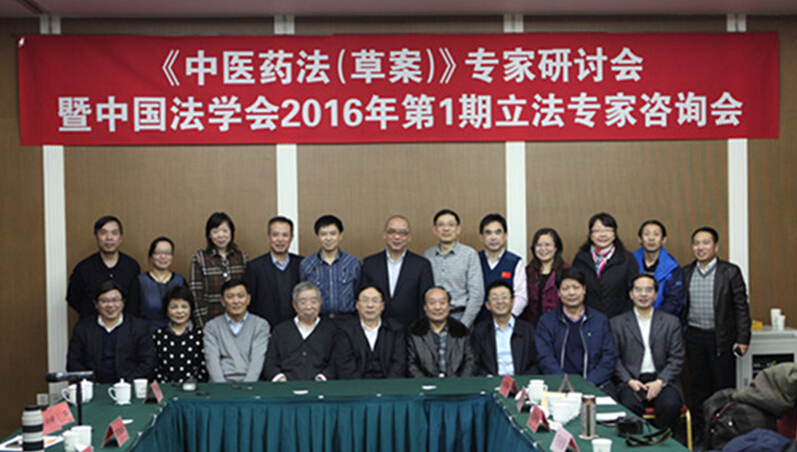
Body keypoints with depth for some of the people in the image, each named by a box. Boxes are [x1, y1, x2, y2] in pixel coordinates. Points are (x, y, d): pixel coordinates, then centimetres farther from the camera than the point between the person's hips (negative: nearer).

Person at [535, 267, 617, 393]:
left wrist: (590, 383, -7)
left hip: (596, 384, 1)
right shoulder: (546, 321, 12)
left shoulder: (600, 320, 17)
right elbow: (545, 358, 2)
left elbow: (609, 357, 8)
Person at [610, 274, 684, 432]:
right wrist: (629, 381, -10)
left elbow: (676, 359, 7)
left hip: (662, 380, 1)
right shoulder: (617, 323, 14)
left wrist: (660, 382, -9)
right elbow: (614, 358, 7)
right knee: (630, 405, -32)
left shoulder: (671, 322, 15)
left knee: (670, 405, -30)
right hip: (631, 381, -1)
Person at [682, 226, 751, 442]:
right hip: (694, 338, 3)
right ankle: (699, 433, 19)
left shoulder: (730, 272, -4)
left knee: (724, 388, 1)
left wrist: (742, 339, -8)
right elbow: (681, 307, 10)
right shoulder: (686, 273, 6)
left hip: (721, 339, -3)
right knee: (699, 387, 10)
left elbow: (741, 307, -3)